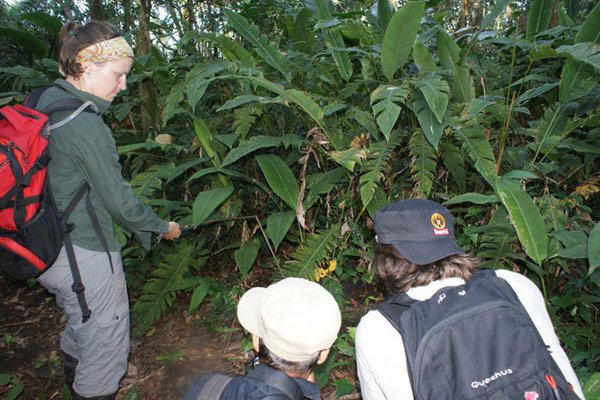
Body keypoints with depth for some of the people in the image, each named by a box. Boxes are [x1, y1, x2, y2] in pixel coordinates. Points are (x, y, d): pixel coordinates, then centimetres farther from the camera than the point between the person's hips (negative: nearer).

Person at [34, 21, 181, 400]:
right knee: (106, 339, 13)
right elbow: (119, 201, -20)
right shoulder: (85, 124, -25)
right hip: (84, 254, -10)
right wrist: (164, 226, -4)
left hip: (47, 249, 10)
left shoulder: (44, 101, 1)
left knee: (81, 324, 33)